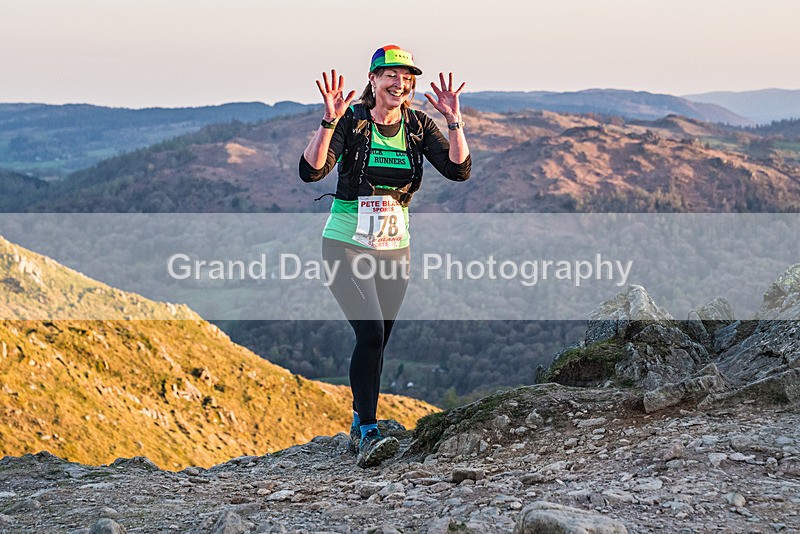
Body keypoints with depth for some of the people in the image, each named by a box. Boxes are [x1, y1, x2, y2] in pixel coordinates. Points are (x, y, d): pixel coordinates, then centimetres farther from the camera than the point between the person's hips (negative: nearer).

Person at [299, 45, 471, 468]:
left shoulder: (418, 126, 2)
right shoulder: (351, 121, -9)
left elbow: (459, 170, -9)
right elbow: (312, 171, -22)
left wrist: (453, 120, -20)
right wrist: (329, 120, -33)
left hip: (394, 249, 5)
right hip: (346, 245, -5)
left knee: (377, 341, 11)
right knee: (370, 331, -21)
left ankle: (359, 425, 29)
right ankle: (368, 436, -23)